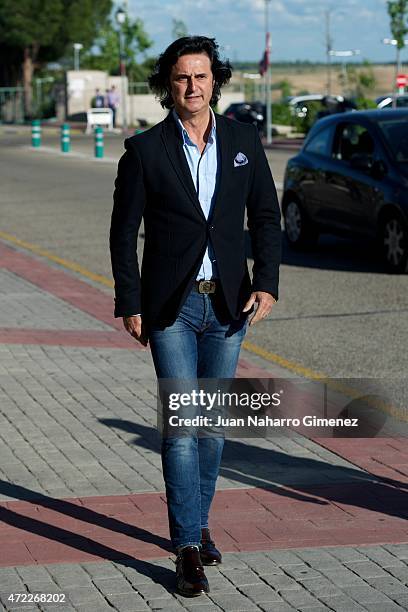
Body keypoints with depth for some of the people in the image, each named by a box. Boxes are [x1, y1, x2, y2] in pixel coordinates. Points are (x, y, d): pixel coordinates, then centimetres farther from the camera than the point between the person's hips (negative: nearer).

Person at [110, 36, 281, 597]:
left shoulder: (244, 140, 3)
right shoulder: (145, 150, -4)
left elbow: (266, 216, 8)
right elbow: (123, 232, 0)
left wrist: (267, 284, -3)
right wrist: (130, 304, -3)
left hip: (228, 304, 3)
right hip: (170, 306, -3)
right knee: (181, 424, -8)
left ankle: (198, 523, 28)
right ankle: (189, 548, -5)